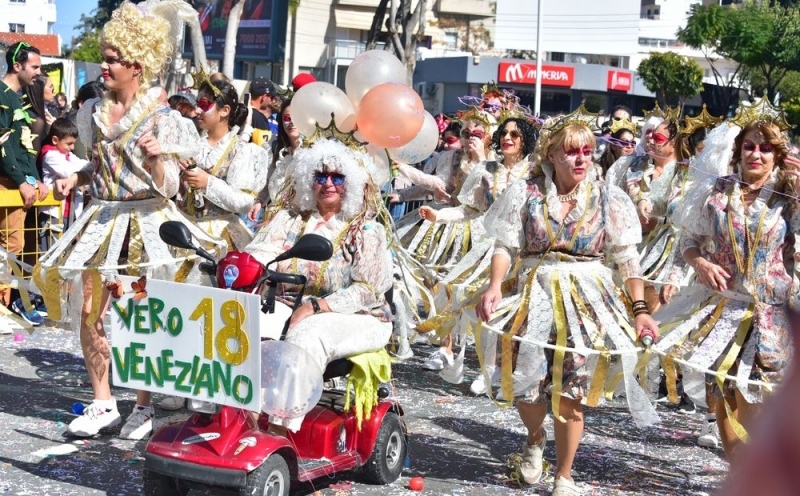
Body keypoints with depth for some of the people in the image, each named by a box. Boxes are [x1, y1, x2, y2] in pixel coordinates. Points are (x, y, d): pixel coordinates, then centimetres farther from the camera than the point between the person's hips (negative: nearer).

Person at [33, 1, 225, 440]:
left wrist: (156, 158, -32)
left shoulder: (161, 118, -9)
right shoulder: (97, 112, 9)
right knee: (88, 309, 3)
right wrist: (74, 179, 4)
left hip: (146, 221, -6)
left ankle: (144, 405, 11)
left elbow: (168, 186, -13)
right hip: (102, 219, 6)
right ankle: (103, 403, 15)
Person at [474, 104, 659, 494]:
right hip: (535, 293, 0)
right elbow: (506, 246, -2)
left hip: (587, 299, 0)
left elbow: (628, 259, 1)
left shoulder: (608, 199, 1)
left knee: (571, 391, -1)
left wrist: (639, 308, -6)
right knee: (526, 386, -6)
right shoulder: (525, 194, 0)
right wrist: (494, 286, -19)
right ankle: (535, 439, 31)